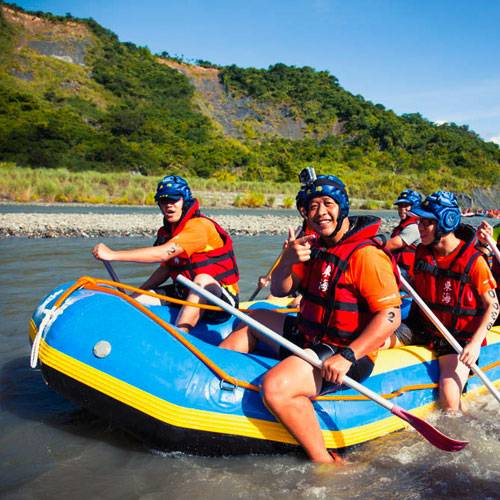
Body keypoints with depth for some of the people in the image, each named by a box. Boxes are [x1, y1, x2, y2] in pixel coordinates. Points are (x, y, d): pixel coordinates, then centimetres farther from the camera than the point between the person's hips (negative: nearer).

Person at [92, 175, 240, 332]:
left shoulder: (199, 225, -18)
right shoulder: (168, 231, 10)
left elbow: (163, 253, -29)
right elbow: (165, 269, 16)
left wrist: (112, 254, -28)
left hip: (220, 297, -8)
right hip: (187, 295, 9)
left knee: (203, 279, -39)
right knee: (139, 298, -1)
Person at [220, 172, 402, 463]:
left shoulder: (366, 255, -20)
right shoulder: (316, 246, 7)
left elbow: (391, 316, -24)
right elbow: (280, 291, 9)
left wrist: (347, 356, -29)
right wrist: (288, 261, -13)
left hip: (342, 353, -9)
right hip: (308, 337, 9)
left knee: (276, 387, -33)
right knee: (251, 319, 22)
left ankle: (324, 462, -16)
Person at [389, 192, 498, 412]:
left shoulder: (473, 261, -16)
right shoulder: (422, 252, 0)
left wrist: (475, 344, -20)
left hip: (459, 337, -5)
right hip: (422, 327, 5)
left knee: (449, 402, -19)